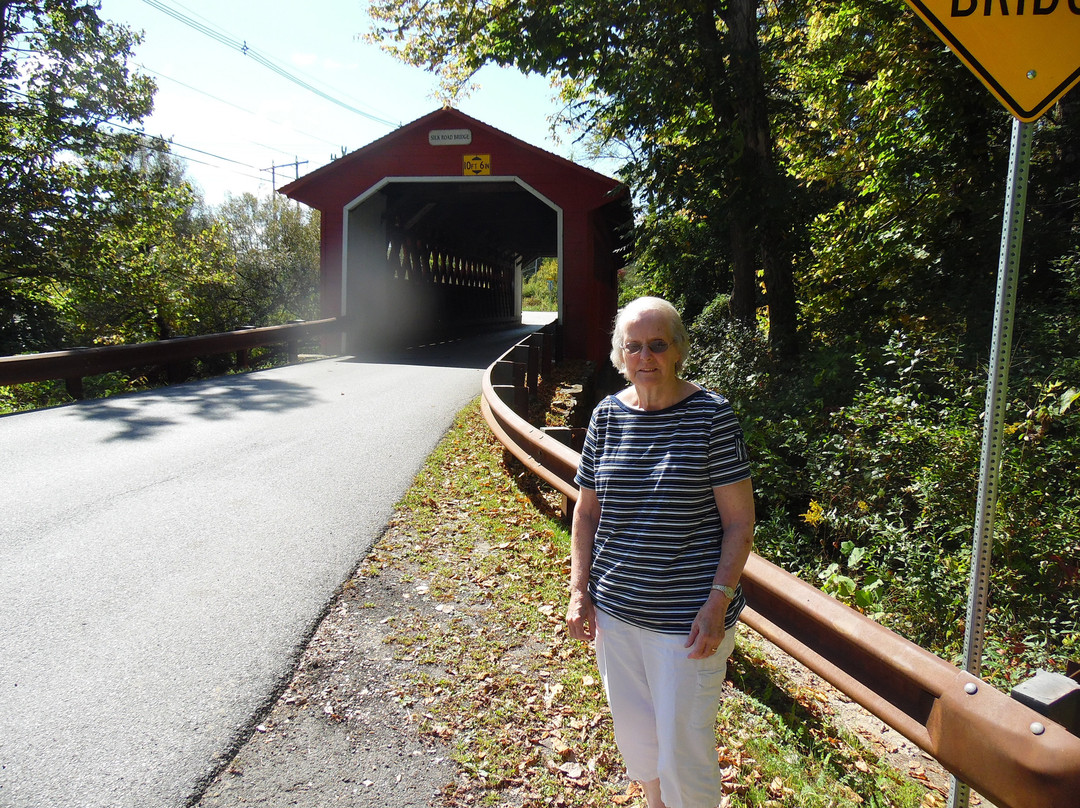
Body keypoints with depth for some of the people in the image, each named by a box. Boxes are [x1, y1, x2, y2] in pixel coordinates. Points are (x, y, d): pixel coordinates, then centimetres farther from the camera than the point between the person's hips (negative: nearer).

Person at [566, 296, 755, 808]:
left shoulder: (712, 415, -11)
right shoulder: (607, 415, 1)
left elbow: (740, 521, -9)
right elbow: (587, 511, 8)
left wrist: (718, 603, -14)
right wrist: (579, 590, 3)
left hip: (688, 619, -4)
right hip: (614, 611, 5)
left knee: (683, 751, 6)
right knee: (635, 739, 21)